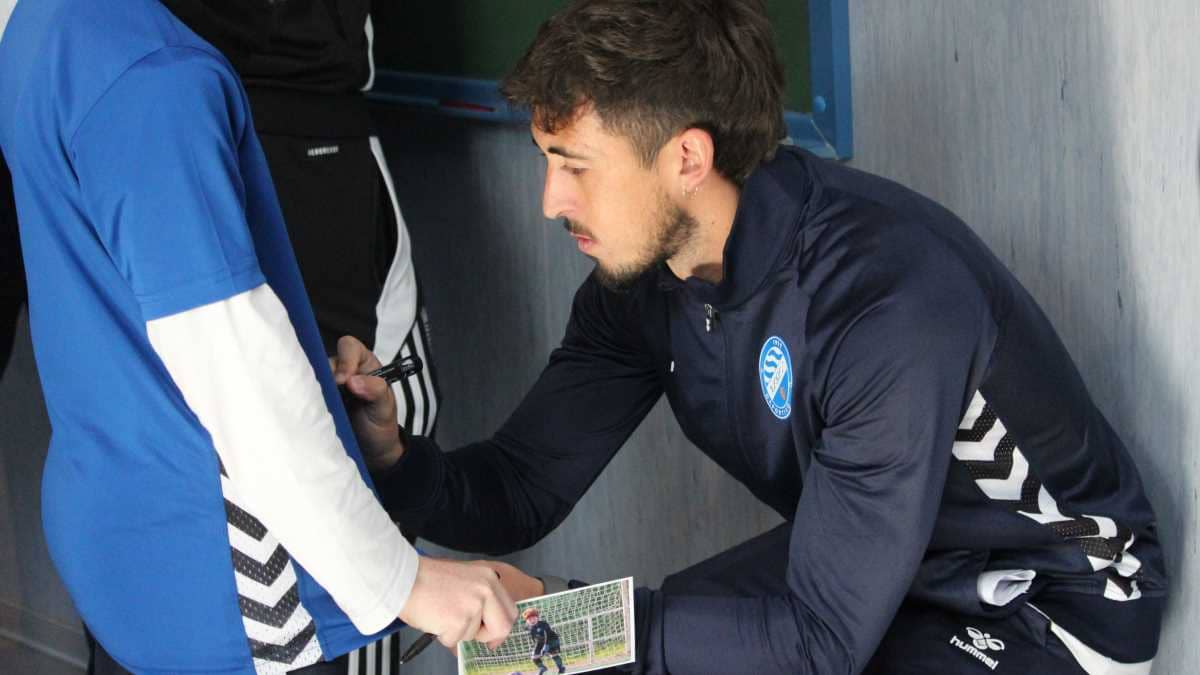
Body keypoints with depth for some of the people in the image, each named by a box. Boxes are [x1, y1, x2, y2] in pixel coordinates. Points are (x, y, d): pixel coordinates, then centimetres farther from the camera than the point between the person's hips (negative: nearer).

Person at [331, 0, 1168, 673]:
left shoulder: (887, 297, -34)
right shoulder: (640, 278, -9)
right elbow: (520, 495, -4)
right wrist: (392, 457, -25)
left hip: (1054, 594, -8)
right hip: (852, 559, 8)